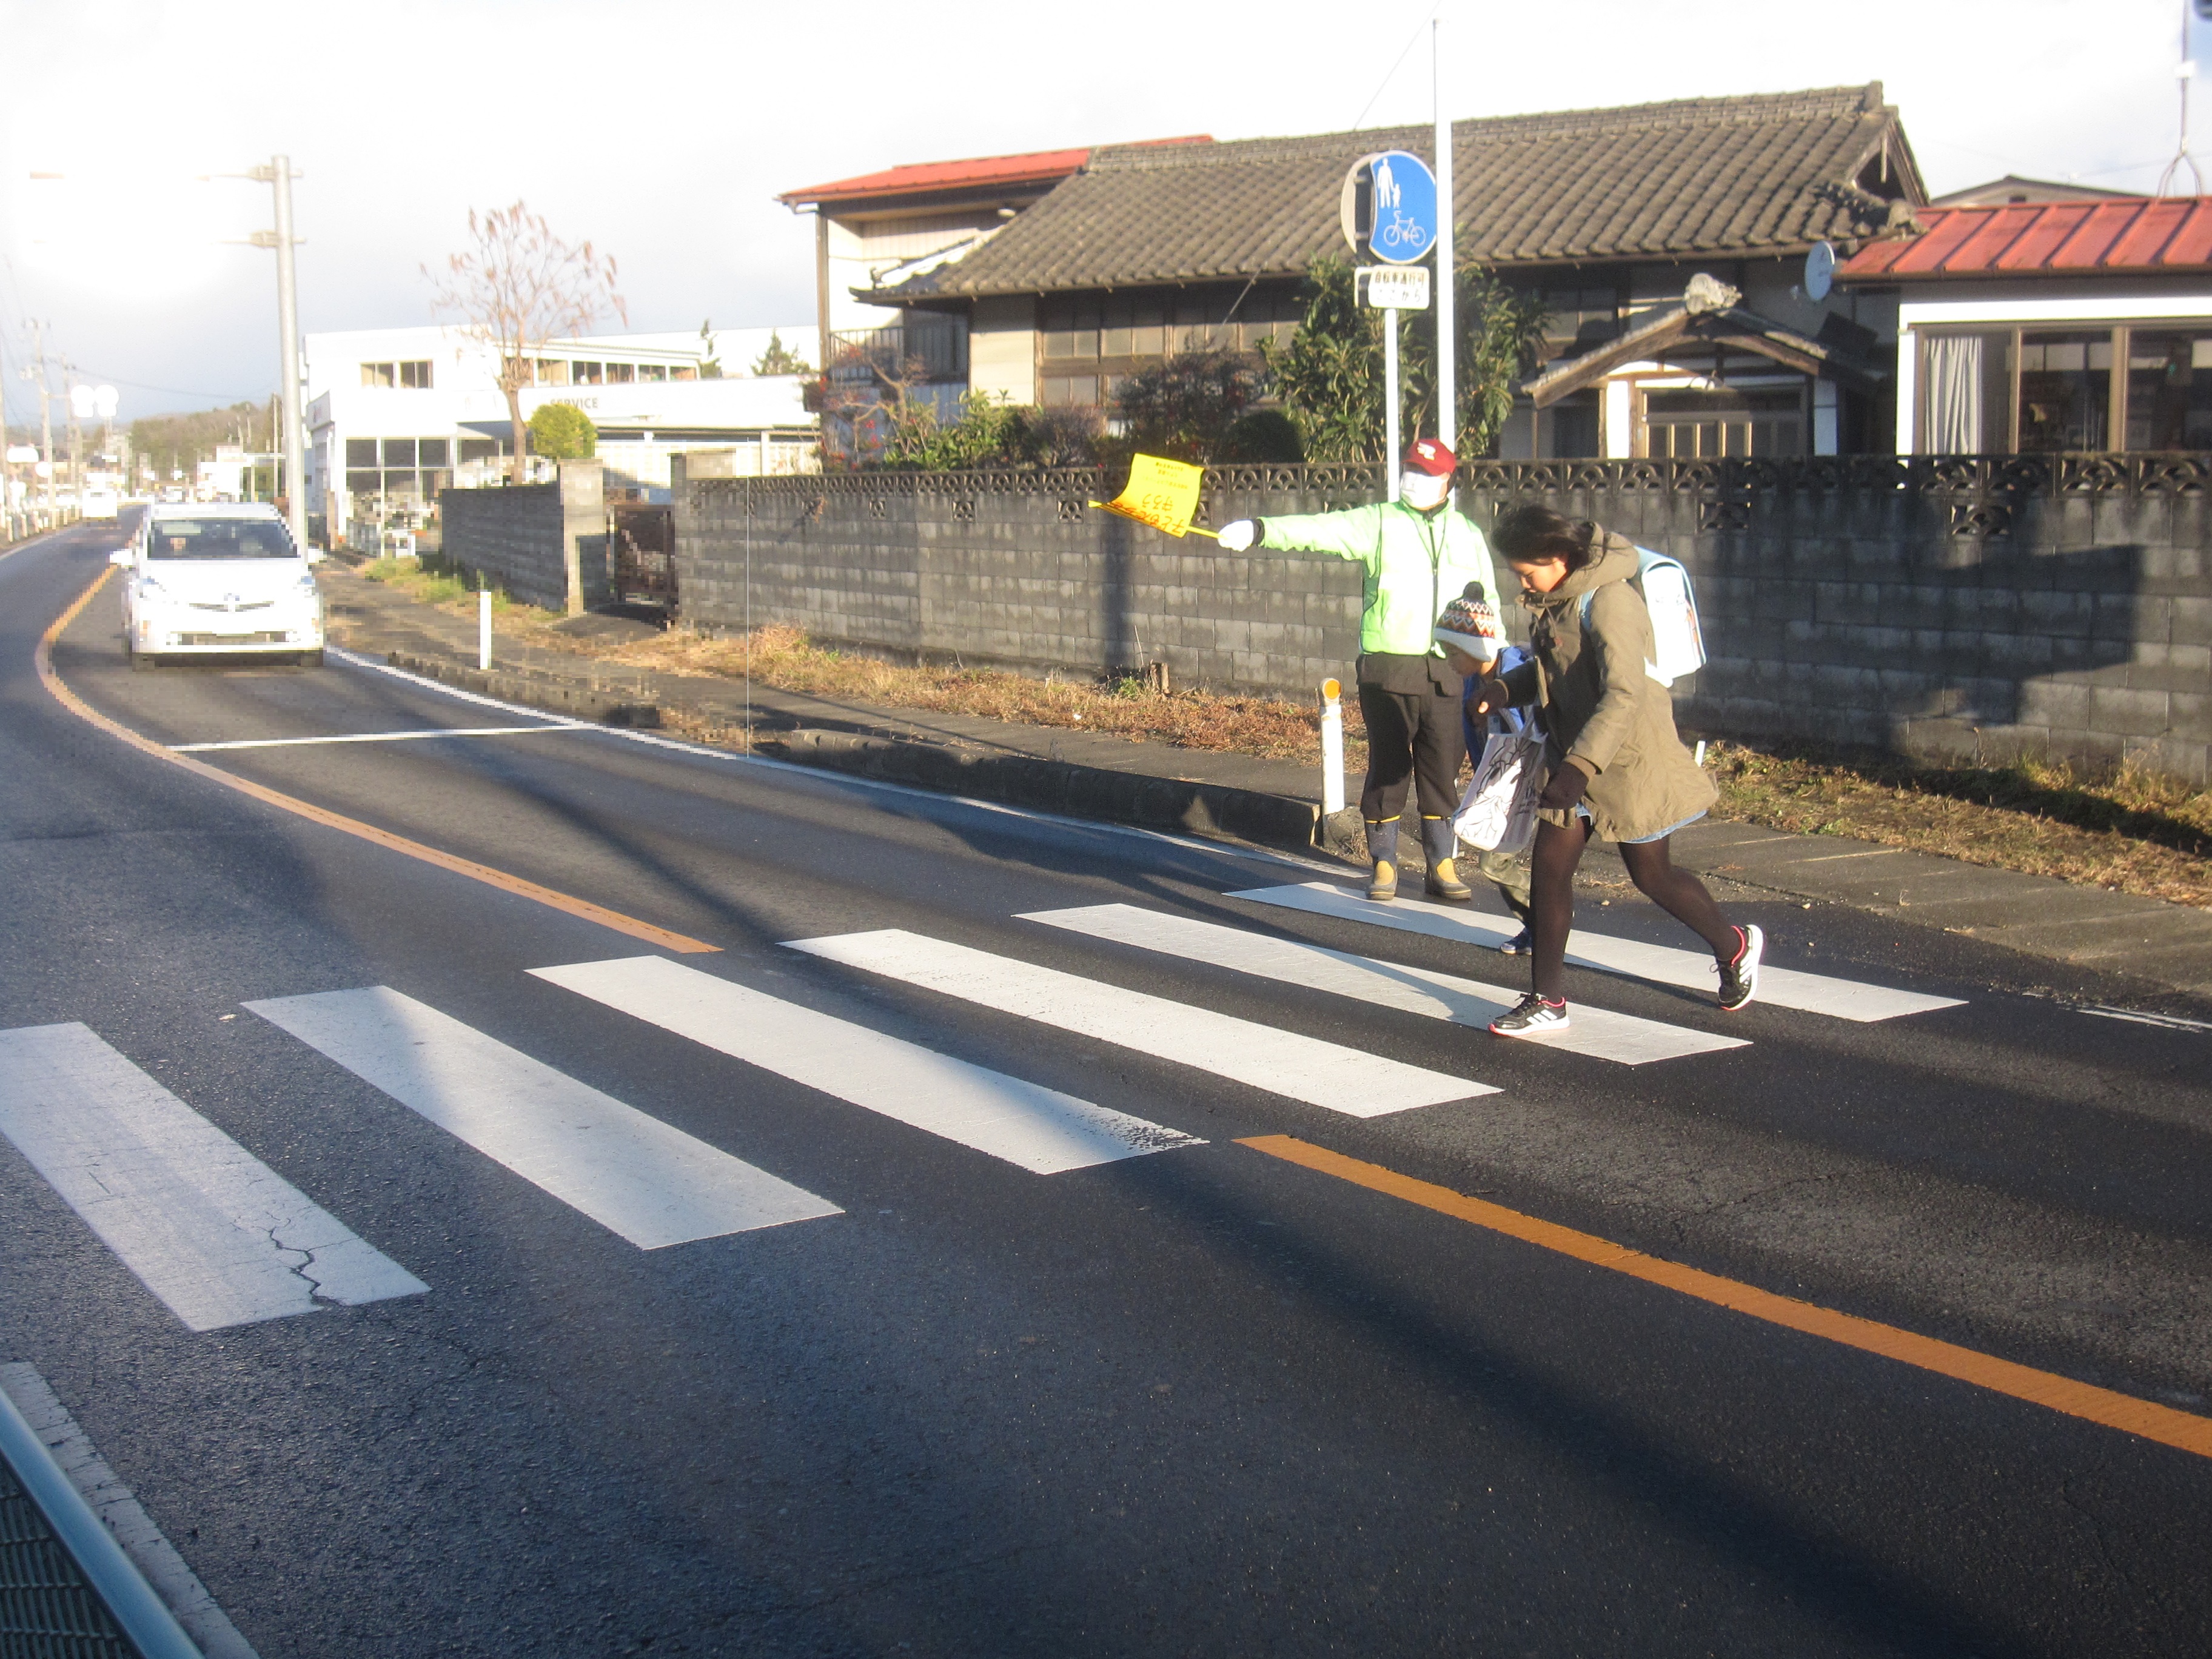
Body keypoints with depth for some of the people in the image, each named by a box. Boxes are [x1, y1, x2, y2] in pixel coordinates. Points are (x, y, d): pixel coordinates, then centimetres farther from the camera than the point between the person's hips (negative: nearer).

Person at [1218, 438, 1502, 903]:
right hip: (1388, 669, -3)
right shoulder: (1376, 524, 2)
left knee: (1444, 772, 6)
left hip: (1448, 674, 3)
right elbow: (1317, 530, -13)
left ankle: (1442, 867, 16)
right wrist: (1258, 531, -28)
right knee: (1386, 769, 2)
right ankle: (1384, 864, 13)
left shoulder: (1467, 535, 13)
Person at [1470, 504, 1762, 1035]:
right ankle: (1548, 1001, 7)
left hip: (1627, 759, -8)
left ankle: (1735, 947, 34)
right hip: (1570, 755, 8)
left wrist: (1581, 766, -38)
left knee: (1651, 875, 8)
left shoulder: (1608, 600, -23)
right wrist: (1505, 689, -3)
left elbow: (1624, 693, -31)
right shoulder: (1554, 599, 5)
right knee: (1548, 867, 0)